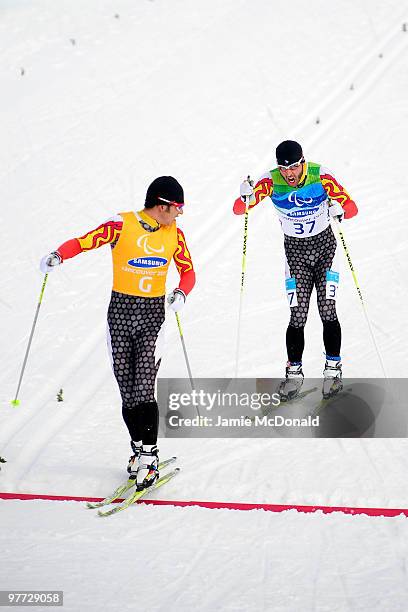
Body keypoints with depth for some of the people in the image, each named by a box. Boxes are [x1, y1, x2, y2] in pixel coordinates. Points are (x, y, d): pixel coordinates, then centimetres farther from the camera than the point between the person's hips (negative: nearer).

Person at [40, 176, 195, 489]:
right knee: (126, 390, 5)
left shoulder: (174, 234, 4)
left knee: (143, 390, -10)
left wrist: (181, 293, -10)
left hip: (153, 315, 0)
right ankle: (138, 445, 22)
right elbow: (83, 242, -9)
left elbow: (188, 271, 12)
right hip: (120, 313, 0)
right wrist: (58, 255, -28)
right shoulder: (122, 225, -7)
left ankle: (149, 455, -3)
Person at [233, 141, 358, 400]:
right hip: (295, 251, 1)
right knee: (297, 316, -6)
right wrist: (246, 198, -40)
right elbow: (238, 210, -18)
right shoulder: (271, 181, -15)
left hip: (325, 245, -1)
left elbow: (352, 207, -18)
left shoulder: (321, 176, -18)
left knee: (327, 311, -9)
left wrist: (340, 210, -41)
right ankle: (294, 372, 7)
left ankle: (333, 369, 4)